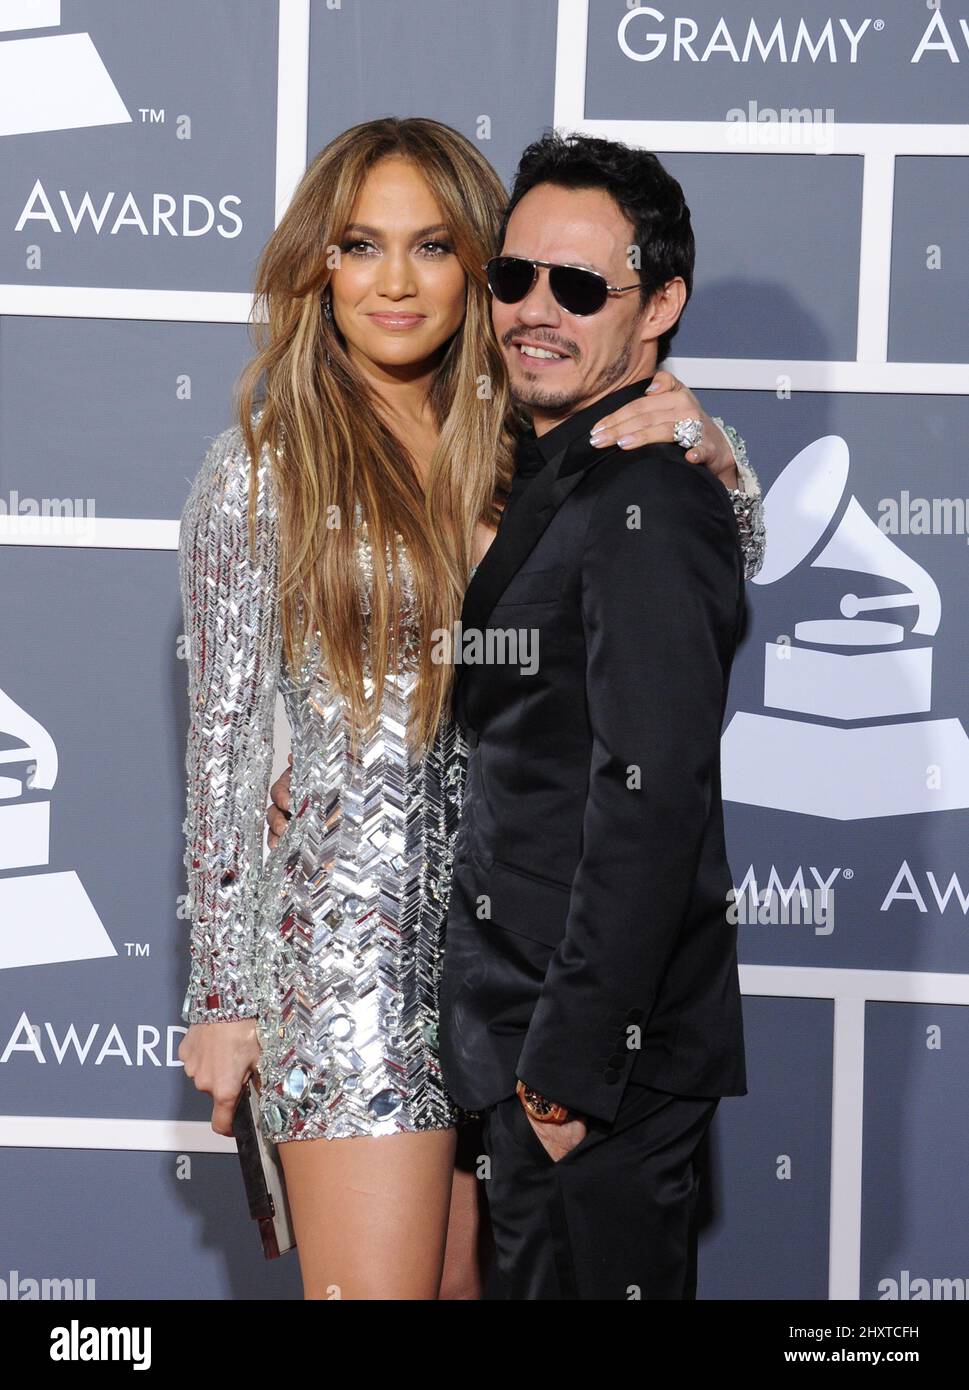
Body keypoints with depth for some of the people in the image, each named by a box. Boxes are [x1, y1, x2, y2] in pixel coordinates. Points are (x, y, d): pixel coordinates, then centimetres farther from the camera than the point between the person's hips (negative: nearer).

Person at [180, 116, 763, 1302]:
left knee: (469, 1279, 11)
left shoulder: (514, 450, 9)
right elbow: (224, 737, -2)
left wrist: (698, 446, -13)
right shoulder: (265, 467, -3)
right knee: (380, 1290, -7)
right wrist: (221, 994, -2)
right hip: (350, 936, -5)